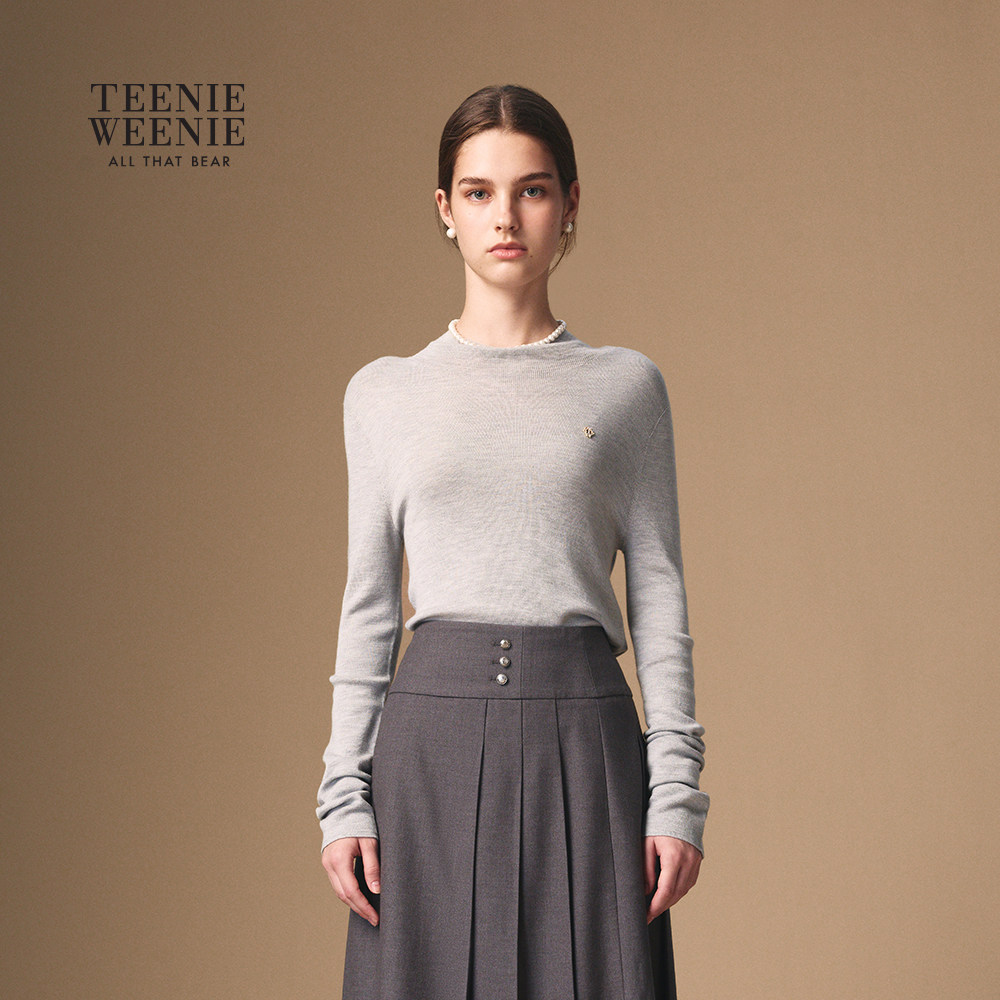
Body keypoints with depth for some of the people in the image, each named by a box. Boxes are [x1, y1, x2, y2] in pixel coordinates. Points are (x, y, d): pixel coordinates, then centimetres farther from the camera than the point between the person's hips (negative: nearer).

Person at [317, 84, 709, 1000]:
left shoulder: (626, 386, 6)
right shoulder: (385, 393, 8)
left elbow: (659, 598, 4)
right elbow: (369, 607, 9)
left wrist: (676, 792, -2)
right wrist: (344, 799, 3)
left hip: (579, 729, -1)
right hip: (434, 727, 1)